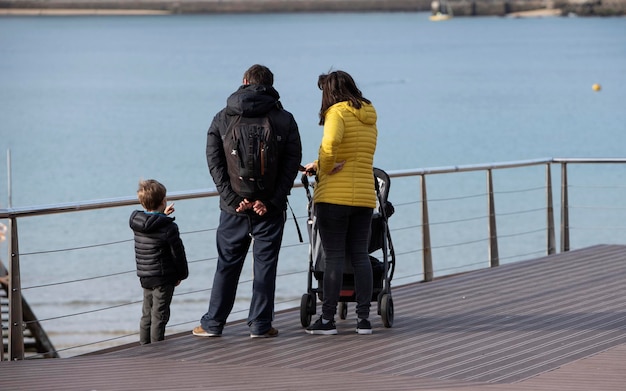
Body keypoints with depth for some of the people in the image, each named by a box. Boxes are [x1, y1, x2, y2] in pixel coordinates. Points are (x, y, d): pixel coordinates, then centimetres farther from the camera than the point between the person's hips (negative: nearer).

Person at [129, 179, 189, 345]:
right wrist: (181, 274, 3)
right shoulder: (169, 228, -17)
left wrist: (162, 215, 27)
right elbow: (178, 253, -11)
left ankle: (144, 346, 22)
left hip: (144, 277, 6)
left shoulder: (136, 223, 0)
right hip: (163, 278, -6)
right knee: (159, 315, -1)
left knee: (147, 314, 16)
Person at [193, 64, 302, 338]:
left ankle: (213, 323, 12)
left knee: (227, 265, 10)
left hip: (233, 206, 1)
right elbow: (292, 162, -7)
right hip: (270, 208, -1)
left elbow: (214, 161, -4)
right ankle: (260, 324, 5)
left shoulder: (223, 118, 3)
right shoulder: (284, 120, 0)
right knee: (265, 265, 5)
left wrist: (233, 198, -8)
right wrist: (272, 200, -11)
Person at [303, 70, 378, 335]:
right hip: (364, 196, 6)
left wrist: (326, 170, -11)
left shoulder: (338, 112, -8)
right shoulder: (369, 118, 14)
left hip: (335, 195, -6)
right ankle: (363, 318, 8)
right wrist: (318, 164, 29)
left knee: (334, 256, -2)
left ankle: (328, 318, 1)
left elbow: (330, 143, -28)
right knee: (360, 256, 9)